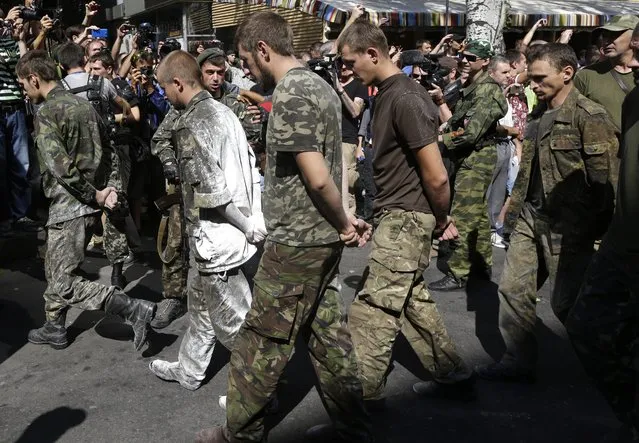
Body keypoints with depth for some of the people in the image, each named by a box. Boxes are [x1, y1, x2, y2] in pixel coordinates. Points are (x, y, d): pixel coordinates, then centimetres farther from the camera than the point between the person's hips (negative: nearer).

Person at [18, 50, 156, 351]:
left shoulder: (46, 112, -13)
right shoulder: (84, 104, 11)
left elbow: (60, 167, -23)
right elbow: (109, 152, 13)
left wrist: (95, 195, -14)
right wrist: (110, 188, 4)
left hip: (70, 206, -9)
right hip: (90, 204, 9)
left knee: (66, 284, -2)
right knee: (55, 269, 23)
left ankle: (135, 310, -11)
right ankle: (54, 329, 35)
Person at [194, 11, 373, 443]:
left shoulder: (290, 94, -17)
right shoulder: (320, 85, 13)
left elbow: (317, 177, -24)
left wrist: (342, 223, -10)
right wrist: (344, 222, 12)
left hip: (295, 242, -9)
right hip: (322, 238, 9)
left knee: (261, 343, 5)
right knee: (328, 336, 16)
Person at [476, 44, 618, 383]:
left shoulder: (589, 116, -12)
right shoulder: (538, 115, 13)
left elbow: (604, 177, -15)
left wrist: (596, 230, -15)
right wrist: (515, 207, 19)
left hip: (567, 225, -8)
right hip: (531, 218, 8)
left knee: (566, 304, 2)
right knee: (513, 289, 9)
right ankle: (517, 362, 23)